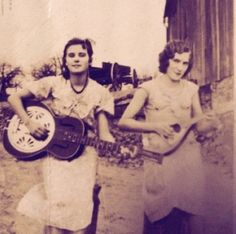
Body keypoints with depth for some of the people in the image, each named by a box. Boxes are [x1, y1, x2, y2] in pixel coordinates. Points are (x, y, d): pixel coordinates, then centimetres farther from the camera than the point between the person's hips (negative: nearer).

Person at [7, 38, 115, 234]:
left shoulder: (100, 93, -2)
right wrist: (29, 123, -10)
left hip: (84, 153, 1)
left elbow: (103, 134, -4)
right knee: (59, 202, -17)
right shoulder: (52, 84, -4)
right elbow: (14, 98, 2)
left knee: (79, 203, -13)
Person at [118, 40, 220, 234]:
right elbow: (123, 122, -4)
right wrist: (155, 126, -16)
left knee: (194, 214, 4)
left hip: (188, 157, 3)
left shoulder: (191, 89, 5)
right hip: (159, 159, -3)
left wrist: (211, 123, -15)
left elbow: (200, 126, 8)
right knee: (159, 215, 7)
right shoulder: (148, 88, -5)